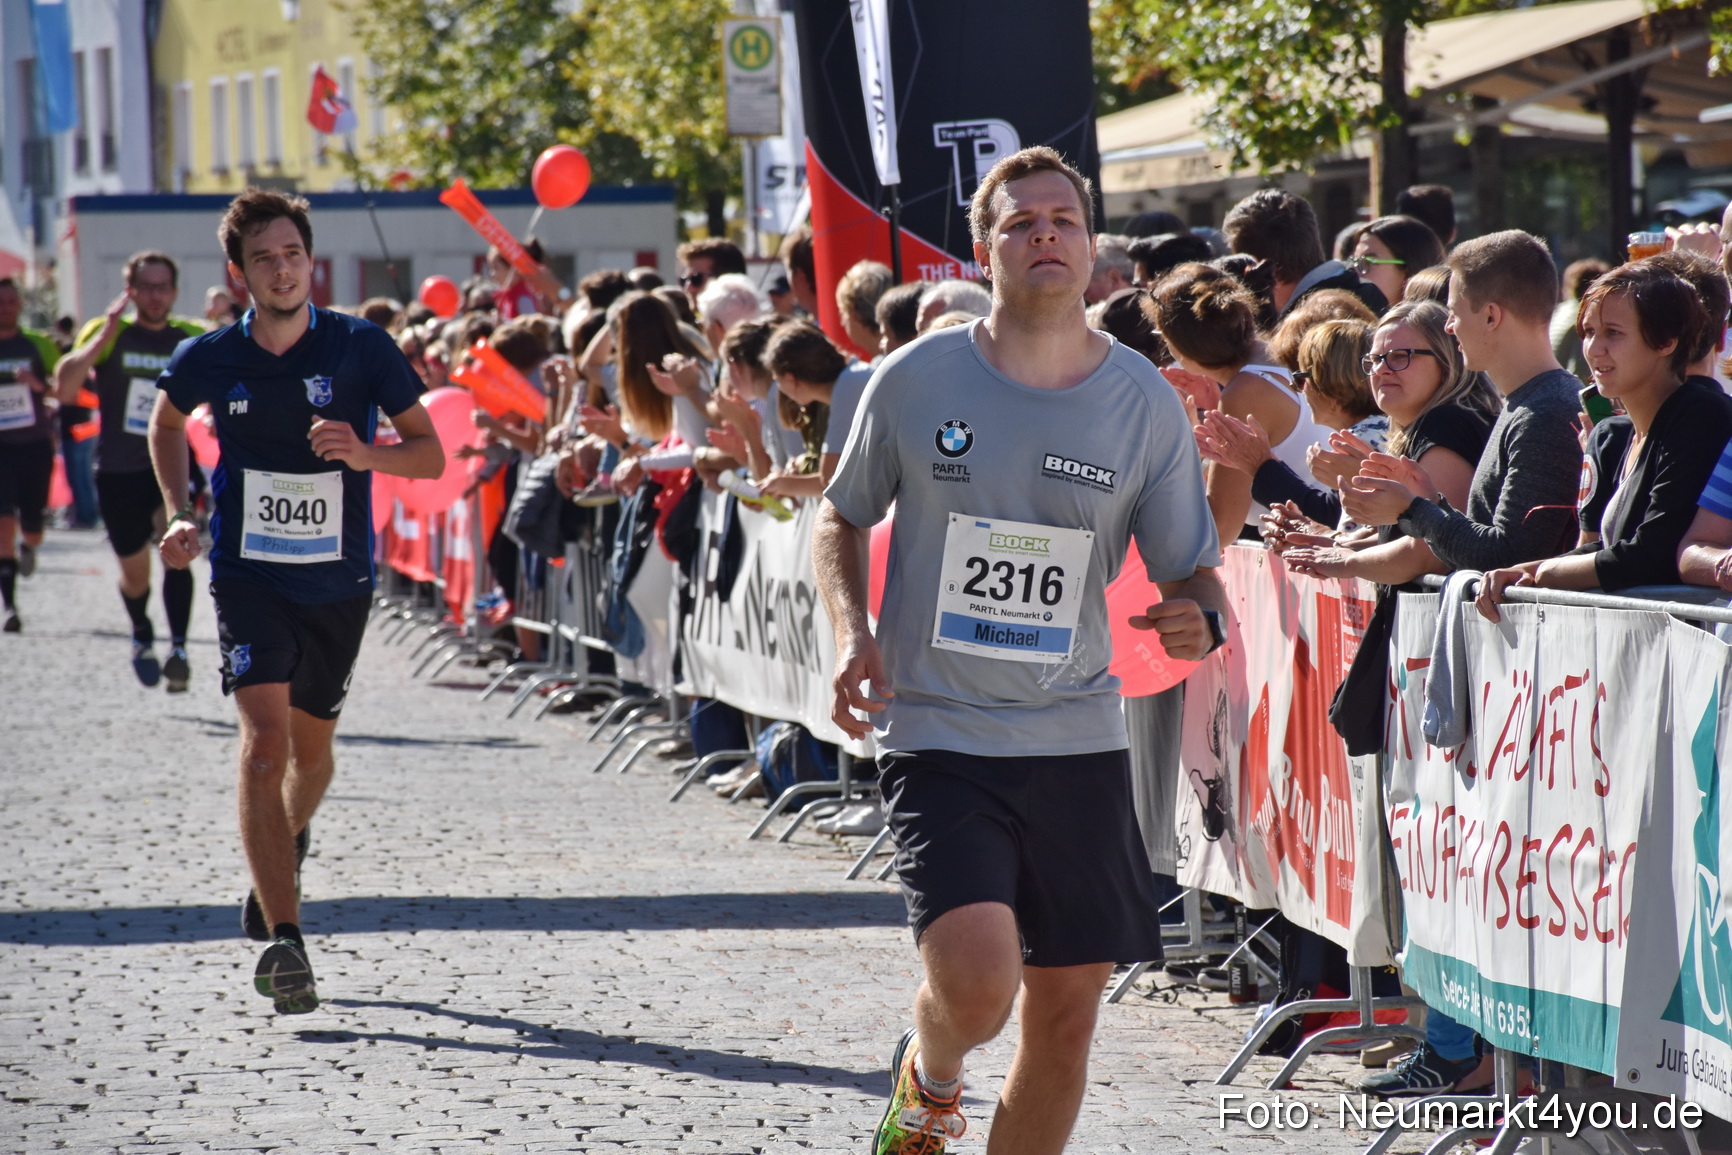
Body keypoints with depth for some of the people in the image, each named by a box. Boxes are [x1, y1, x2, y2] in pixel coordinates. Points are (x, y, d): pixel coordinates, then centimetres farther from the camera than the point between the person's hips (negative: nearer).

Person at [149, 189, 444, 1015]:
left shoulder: (361, 348, -8)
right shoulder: (209, 360, -5)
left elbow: (430, 455, -5)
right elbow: (166, 424, 18)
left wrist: (363, 453, -24)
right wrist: (179, 515, 7)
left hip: (339, 582, 1)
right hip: (248, 575, -1)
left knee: (311, 749, 16)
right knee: (264, 740, -18)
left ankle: (285, 847, 51)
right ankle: (282, 939, -23)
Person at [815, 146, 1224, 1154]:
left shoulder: (1145, 402, 1)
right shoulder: (918, 381, -2)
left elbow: (1194, 570, 6)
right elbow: (842, 519, 13)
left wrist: (1201, 619, -18)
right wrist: (852, 632, -5)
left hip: (1080, 740, 3)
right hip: (940, 735, -3)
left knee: (1067, 1010, 4)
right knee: (977, 981, -20)